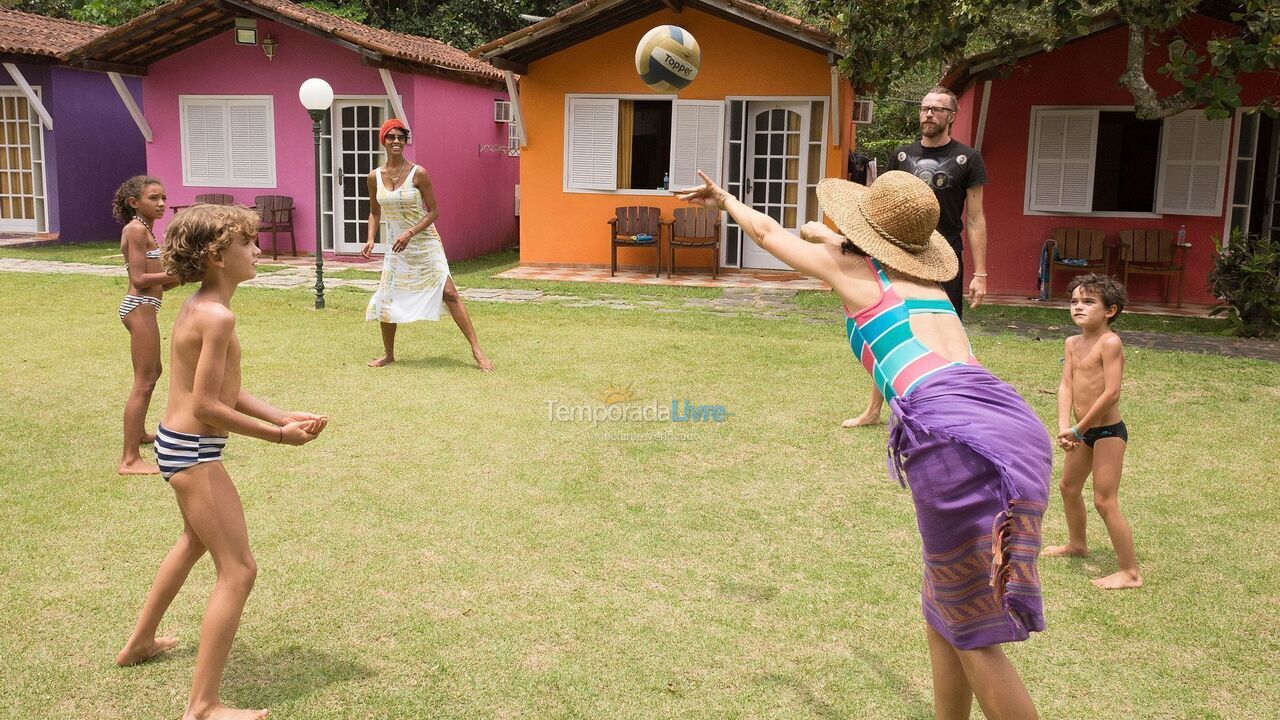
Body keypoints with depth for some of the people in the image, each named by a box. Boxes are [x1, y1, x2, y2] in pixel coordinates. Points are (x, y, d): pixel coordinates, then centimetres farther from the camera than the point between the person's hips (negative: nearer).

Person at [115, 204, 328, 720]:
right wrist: (277, 435, -16)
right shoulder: (217, 316, -23)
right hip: (193, 451, -11)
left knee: (195, 541, 33)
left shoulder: (198, 306, 8)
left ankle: (140, 643, 52)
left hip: (179, 444, 11)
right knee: (238, 571, -7)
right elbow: (207, 406, -24)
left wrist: (282, 417, 1)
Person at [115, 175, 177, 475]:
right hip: (140, 307, -11)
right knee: (143, 382, -10)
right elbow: (139, 279, -20)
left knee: (153, 373, 28)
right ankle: (129, 460, -10)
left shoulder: (144, 230, 17)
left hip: (143, 306, 11)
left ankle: (139, 432, 47)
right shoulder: (137, 229, -13)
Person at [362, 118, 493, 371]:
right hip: (397, 247, 4)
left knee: (449, 293, -11)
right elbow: (374, 212, 14)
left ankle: (477, 350, -7)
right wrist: (371, 239, -1)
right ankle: (389, 354, 23)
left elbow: (433, 211, -7)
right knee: (385, 301, 3)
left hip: (425, 242, -4)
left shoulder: (418, 173, -11)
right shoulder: (375, 177, 1)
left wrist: (410, 232, -19)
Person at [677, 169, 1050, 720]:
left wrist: (724, 199, 50)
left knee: (973, 638, 4)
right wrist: (827, 238, 72)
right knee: (941, 615, 22)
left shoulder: (851, 267, 12)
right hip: (1013, 420, 7)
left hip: (955, 434, -7)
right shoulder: (925, 278, 28)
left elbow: (767, 232, 31)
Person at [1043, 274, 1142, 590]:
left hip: (1108, 431, -9)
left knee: (1104, 501, -9)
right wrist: (1064, 428, -15)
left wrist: (1077, 429, -19)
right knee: (1069, 487, 24)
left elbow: (1111, 393, -24)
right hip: (1084, 431, 9)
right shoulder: (1073, 343, 4)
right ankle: (1076, 544, 47)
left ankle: (1130, 572, 1)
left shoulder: (1110, 342, -19)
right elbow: (1066, 386, -2)